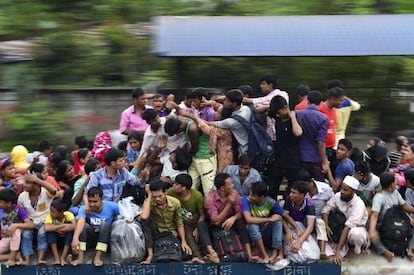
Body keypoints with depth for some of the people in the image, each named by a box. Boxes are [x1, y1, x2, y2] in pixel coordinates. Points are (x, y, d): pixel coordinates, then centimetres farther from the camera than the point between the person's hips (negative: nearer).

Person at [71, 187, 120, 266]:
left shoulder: (111, 206, -15)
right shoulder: (84, 209, -20)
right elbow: (80, 221, -40)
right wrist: (75, 237, -57)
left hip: (106, 237, 0)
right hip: (92, 237, 0)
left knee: (106, 224, -30)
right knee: (83, 225, -28)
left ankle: (97, 257, -34)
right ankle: (80, 257, -38)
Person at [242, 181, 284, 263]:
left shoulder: (270, 202, -13)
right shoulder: (246, 200, -20)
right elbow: (248, 219, -32)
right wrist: (269, 219, -27)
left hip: (266, 233, 2)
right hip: (252, 232, -2)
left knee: (278, 221, -22)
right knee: (253, 226, -33)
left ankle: (276, 252, -31)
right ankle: (265, 256, -33)